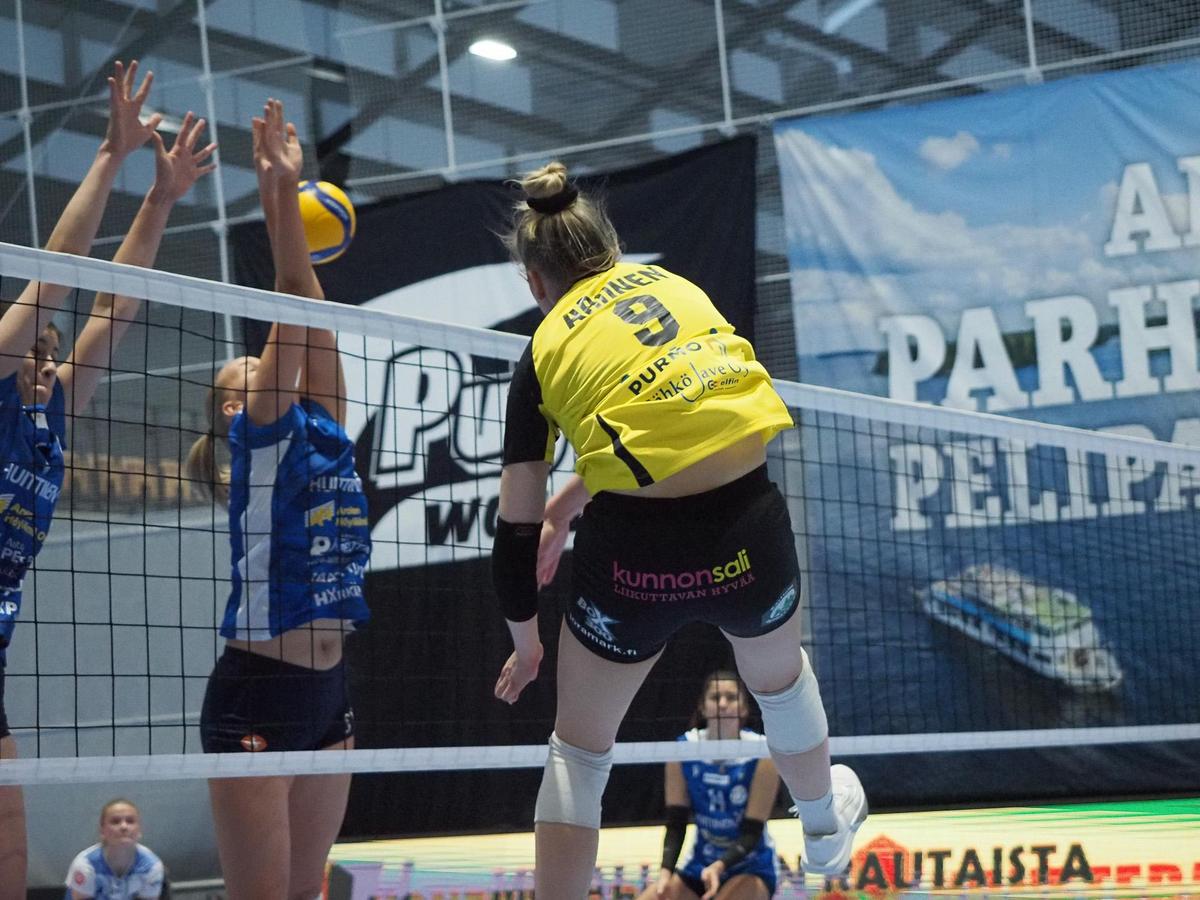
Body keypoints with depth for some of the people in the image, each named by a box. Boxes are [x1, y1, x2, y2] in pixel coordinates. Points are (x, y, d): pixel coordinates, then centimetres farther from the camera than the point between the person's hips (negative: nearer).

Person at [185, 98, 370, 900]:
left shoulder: (323, 434, 13)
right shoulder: (260, 436, -4)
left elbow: (310, 312, 8)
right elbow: (291, 296, -9)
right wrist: (279, 194, -11)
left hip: (328, 691, 7)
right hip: (256, 692, -7)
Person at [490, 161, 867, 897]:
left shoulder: (545, 353, 5)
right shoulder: (671, 282, 13)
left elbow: (516, 530, 7)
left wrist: (525, 640, 20)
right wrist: (573, 501, 30)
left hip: (639, 551, -3)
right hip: (749, 531, 4)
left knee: (578, 753, 19)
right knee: (780, 675, 36)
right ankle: (828, 826, 60)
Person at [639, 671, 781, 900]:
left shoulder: (761, 755, -17)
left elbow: (752, 834, -18)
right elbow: (675, 824, -6)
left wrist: (718, 866, -35)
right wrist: (666, 872, -22)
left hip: (751, 869, -4)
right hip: (699, 867, 4)